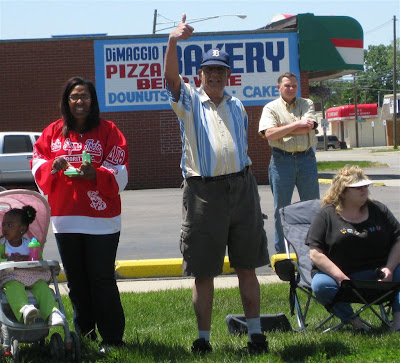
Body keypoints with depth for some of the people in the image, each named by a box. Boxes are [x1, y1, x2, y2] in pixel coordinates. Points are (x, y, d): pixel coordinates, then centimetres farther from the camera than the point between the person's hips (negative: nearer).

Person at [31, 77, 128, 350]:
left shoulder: (108, 131, 1)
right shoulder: (53, 132, 11)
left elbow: (119, 173, -5)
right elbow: (37, 166, 10)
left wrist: (95, 174, -23)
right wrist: (52, 167, -12)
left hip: (101, 219, -4)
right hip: (64, 218, 4)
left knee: (102, 279, -6)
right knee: (76, 280, 10)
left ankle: (112, 338, 2)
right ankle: (84, 335, 21)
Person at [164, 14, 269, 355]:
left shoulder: (237, 106, 16)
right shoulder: (189, 101, 4)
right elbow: (171, 77, -16)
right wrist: (173, 42, -34)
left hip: (241, 187, 3)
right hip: (204, 191, -3)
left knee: (247, 268, 6)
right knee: (203, 272, 2)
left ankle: (256, 333, 12)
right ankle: (203, 338, 11)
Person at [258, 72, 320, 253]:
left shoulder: (307, 104, 9)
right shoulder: (271, 108, 4)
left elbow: (308, 128, -8)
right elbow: (269, 134, -12)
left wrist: (279, 129, -8)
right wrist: (295, 125, -12)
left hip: (307, 158, 2)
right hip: (281, 160, -2)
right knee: (281, 207, 3)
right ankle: (281, 251, 12)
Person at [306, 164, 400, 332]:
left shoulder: (379, 210, 11)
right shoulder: (327, 215, -1)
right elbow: (315, 254, -8)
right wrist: (341, 278, -20)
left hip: (377, 274, 3)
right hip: (334, 273, -2)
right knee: (320, 285, -33)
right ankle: (350, 319, -16)